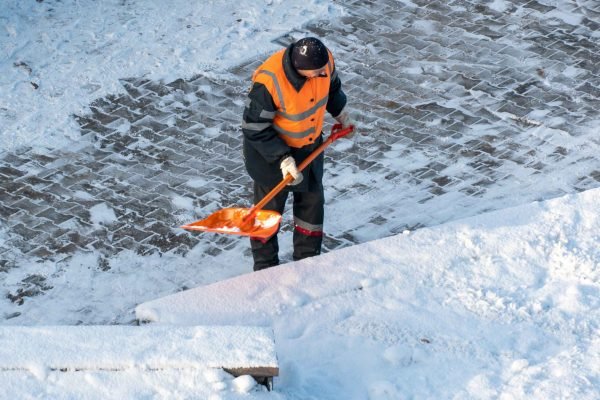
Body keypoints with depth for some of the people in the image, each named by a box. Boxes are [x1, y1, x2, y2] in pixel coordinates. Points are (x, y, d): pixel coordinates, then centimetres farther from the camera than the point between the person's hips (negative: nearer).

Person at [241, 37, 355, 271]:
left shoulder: (323, 61, -21)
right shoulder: (269, 81, -38)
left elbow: (332, 85, 5)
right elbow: (255, 128, -27)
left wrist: (341, 115, 20)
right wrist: (282, 159, -28)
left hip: (310, 146, 6)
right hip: (271, 150, -6)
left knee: (312, 201, 18)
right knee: (268, 209, 11)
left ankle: (307, 259, 37)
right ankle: (265, 268, 30)